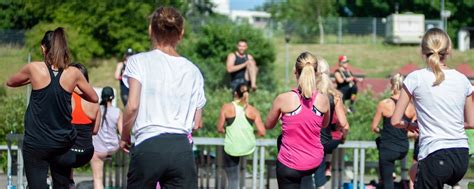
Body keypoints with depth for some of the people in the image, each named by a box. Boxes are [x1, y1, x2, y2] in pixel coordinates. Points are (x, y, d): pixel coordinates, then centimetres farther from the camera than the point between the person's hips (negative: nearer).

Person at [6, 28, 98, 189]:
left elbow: (10, 82, 11)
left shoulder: (35, 69, -8)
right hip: (62, 143, 3)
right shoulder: (73, 73, -3)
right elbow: (94, 98, 10)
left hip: (36, 143, -3)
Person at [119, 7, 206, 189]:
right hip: (182, 148, 2)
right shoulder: (193, 71, 12)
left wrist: (124, 137, 9)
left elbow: (132, 106, -8)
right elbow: (197, 123, 12)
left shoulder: (138, 61, 2)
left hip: (148, 147, -2)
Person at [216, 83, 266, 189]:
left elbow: (220, 129, -3)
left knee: (233, 180, 6)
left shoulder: (227, 108, -4)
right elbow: (262, 132, -4)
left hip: (231, 149, -2)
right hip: (248, 148, 2)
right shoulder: (253, 110, 0)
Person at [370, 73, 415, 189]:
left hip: (388, 149, -5)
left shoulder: (384, 104, -10)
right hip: (403, 150, 5)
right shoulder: (411, 107, -2)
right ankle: (391, 172, 34)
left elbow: (374, 127, -4)